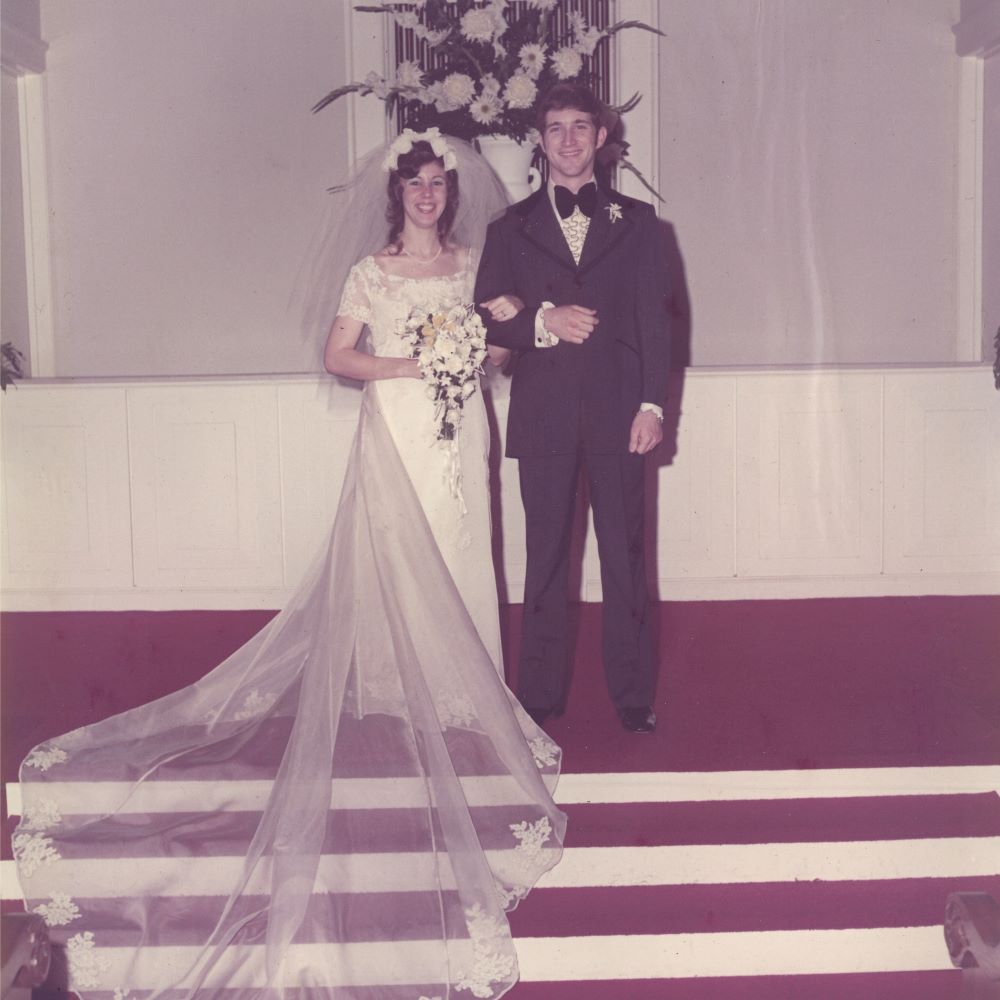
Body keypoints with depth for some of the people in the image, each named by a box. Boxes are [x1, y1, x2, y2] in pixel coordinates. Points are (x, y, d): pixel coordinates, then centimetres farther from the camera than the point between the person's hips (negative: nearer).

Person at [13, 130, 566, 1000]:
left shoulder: (475, 264, 11)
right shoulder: (371, 272, 0)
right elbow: (337, 355, -2)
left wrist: (490, 342, -7)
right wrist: (407, 367, -15)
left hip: (460, 429, 4)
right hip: (397, 429, -3)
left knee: (459, 556, 5)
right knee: (397, 556, -3)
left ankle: (458, 695, 13)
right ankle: (401, 694, 5)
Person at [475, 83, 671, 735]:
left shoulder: (636, 221, 10)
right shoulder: (512, 229, 11)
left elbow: (656, 319, 5)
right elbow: (488, 320, 6)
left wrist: (654, 404, -5)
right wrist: (544, 321, -12)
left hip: (618, 412, 0)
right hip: (543, 414, 1)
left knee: (626, 555, 2)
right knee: (546, 558, 5)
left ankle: (633, 695, 11)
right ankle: (541, 696, 13)